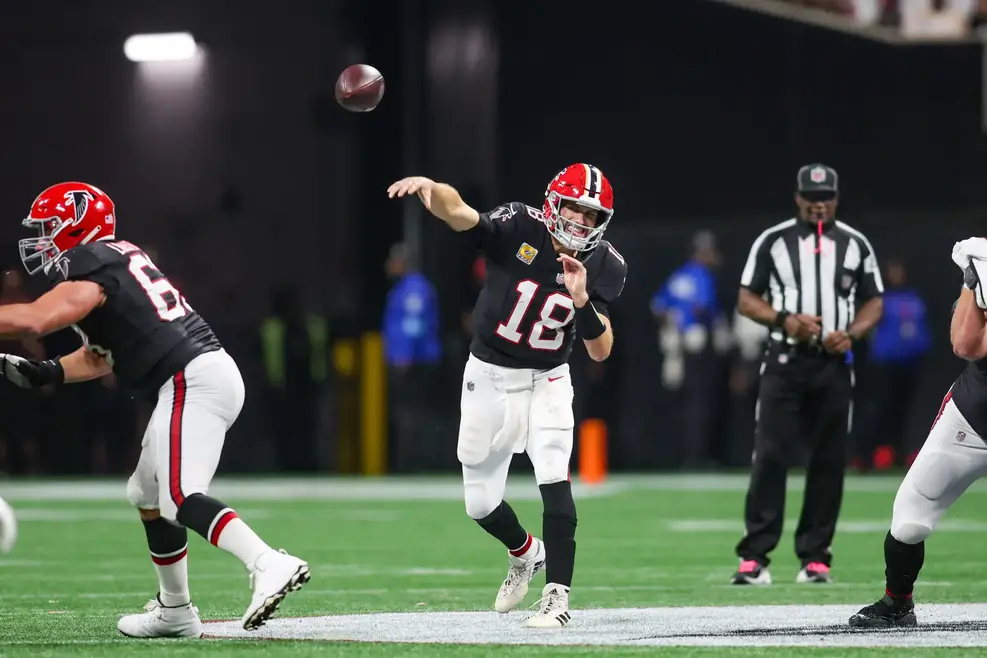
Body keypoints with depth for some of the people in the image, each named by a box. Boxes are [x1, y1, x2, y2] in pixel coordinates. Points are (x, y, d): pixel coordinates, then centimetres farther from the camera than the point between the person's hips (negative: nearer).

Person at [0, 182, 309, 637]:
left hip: (192, 380, -10)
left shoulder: (92, 264, -7)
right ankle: (175, 611, 27)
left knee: (179, 498, -21)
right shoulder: (115, 259, 23)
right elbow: (102, 356, 27)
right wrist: (41, 373, 18)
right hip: (213, 375, 10)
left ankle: (269, 565, -37)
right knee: (147, 495, 20)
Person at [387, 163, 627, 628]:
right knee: (480, 504, 9)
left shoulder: (603, 267, -10)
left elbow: (600, 351, -12)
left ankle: (557, 594, -15)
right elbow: (459, 213, -36)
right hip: (489, 379, 0)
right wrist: (432, 189, -58)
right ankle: (524, 553, 41)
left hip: (546, 382, 0)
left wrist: (582, 301, -30)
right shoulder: (518, 229, -18)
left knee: (553, 480, -22)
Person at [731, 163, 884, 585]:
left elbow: (873, 303, 11)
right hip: (784, 361, -2)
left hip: (834, 365, 2)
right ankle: (754, 559, -11)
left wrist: (850, 334, -8)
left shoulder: (856, 245, 8)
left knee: (829, 460, 2)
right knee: (769, 455, -10)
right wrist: (786, 320, -14)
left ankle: (814, 558, 9)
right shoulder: (772, 242, 3)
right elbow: (746, 300, 3)